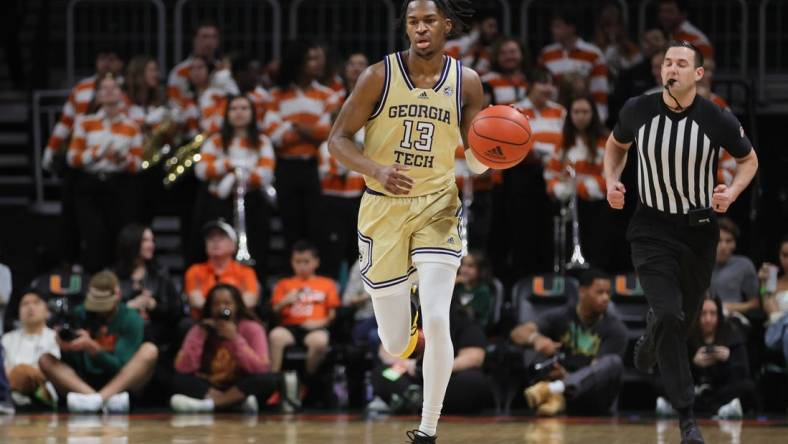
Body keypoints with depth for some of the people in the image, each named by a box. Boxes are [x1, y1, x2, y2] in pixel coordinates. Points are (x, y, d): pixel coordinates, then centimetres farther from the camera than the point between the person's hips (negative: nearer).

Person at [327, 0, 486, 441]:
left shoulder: (466, 82, -2)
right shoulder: (380, 76, -8)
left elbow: (476, 162, 4)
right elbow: (338, 138, -6)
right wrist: (378, 170, -24)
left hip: (437, 208, 0)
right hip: (384, 208, 0)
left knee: (437, 322, -18)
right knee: (395, 344, 5)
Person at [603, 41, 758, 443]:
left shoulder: (717, 120, -13)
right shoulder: (638, 110, -10)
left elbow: (748, 159, 4)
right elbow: (617, 145, 12)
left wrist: (732, 192, -14)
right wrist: (612, 181, -5)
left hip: (699, 229, 1)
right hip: (652, 229, -1)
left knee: (685, 318, 16)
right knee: (669, 316, -17)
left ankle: (649, 341, 54)